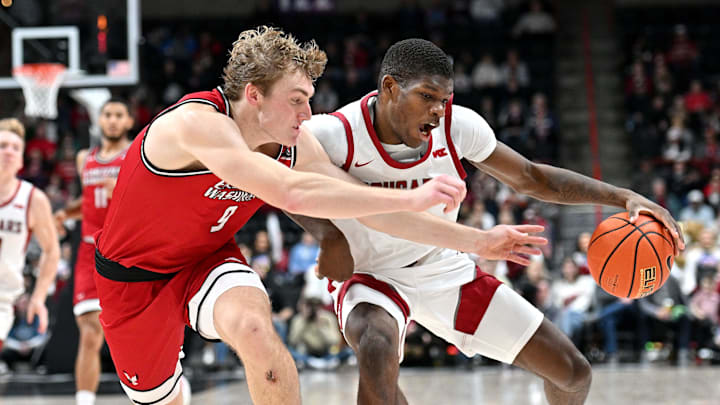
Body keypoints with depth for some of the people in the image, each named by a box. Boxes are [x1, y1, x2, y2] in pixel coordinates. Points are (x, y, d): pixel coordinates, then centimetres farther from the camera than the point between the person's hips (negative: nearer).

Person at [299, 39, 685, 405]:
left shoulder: (457, 126, -15)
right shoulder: (336, 135, -27)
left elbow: (530, 178, -4)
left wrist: (623, 197, -13)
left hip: (445, 269, 4)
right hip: (371, 277, -4)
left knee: (573, 371, 2)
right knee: (377, 350, -42)